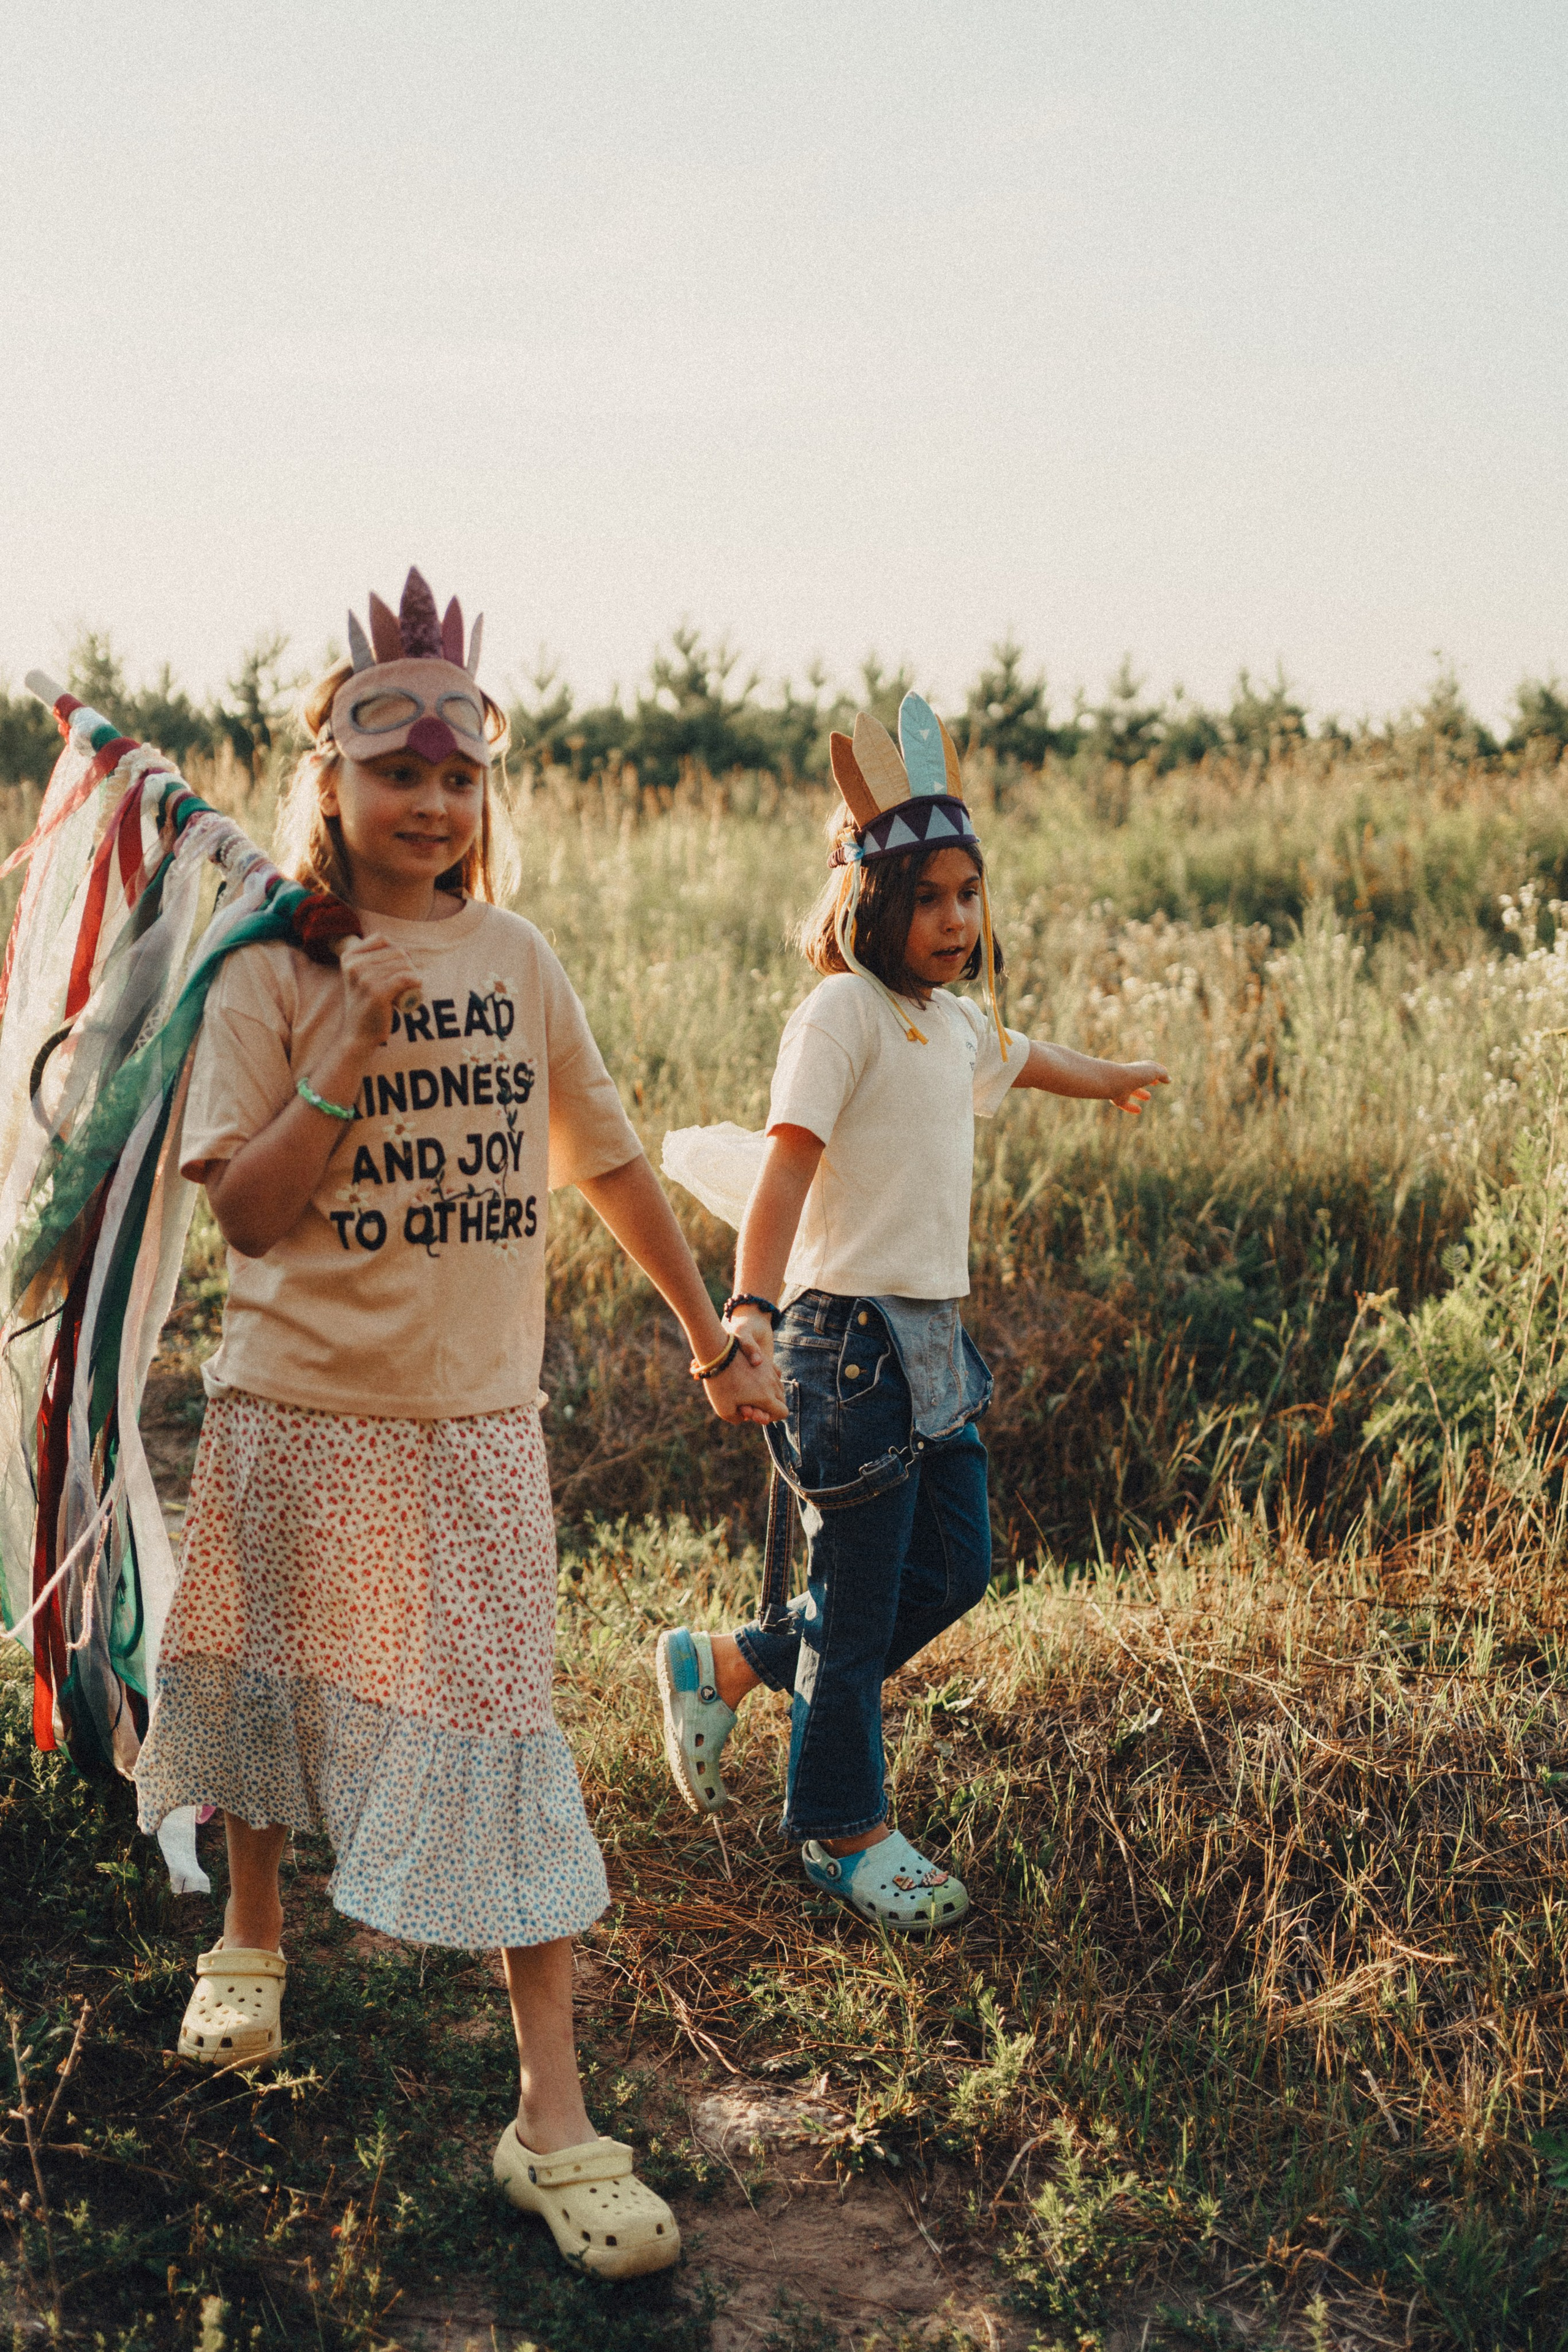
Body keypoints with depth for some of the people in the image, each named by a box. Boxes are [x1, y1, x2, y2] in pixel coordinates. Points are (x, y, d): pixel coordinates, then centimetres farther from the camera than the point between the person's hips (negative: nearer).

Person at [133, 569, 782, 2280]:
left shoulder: (516, 959, 3)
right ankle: (251, 1938, 46)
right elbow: (245, 1211, -12)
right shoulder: (268, 973, -5)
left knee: (498, 1733, -4)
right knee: (277, 1685, 17)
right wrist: (346, 1061, -22)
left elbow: (608, 1158, 13)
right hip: (298, 1406, -1)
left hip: (475, 1416, 1)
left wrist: (707, 1333, 17)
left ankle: (551, 2110, 0)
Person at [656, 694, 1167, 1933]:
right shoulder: (842, 1009, -13)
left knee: (954, 1569, 14)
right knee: (859, 1597, 2)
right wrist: (750, 1307, -37)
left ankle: (725, 1665, 27)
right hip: (853, 1332, -9)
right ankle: (844, 1830, 20)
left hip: (936, 1335, 9)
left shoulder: (953, 1019, 13)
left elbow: (1018, 1057, 37)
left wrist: (1115, 1078, 57)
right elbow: (788, 1164, -24)